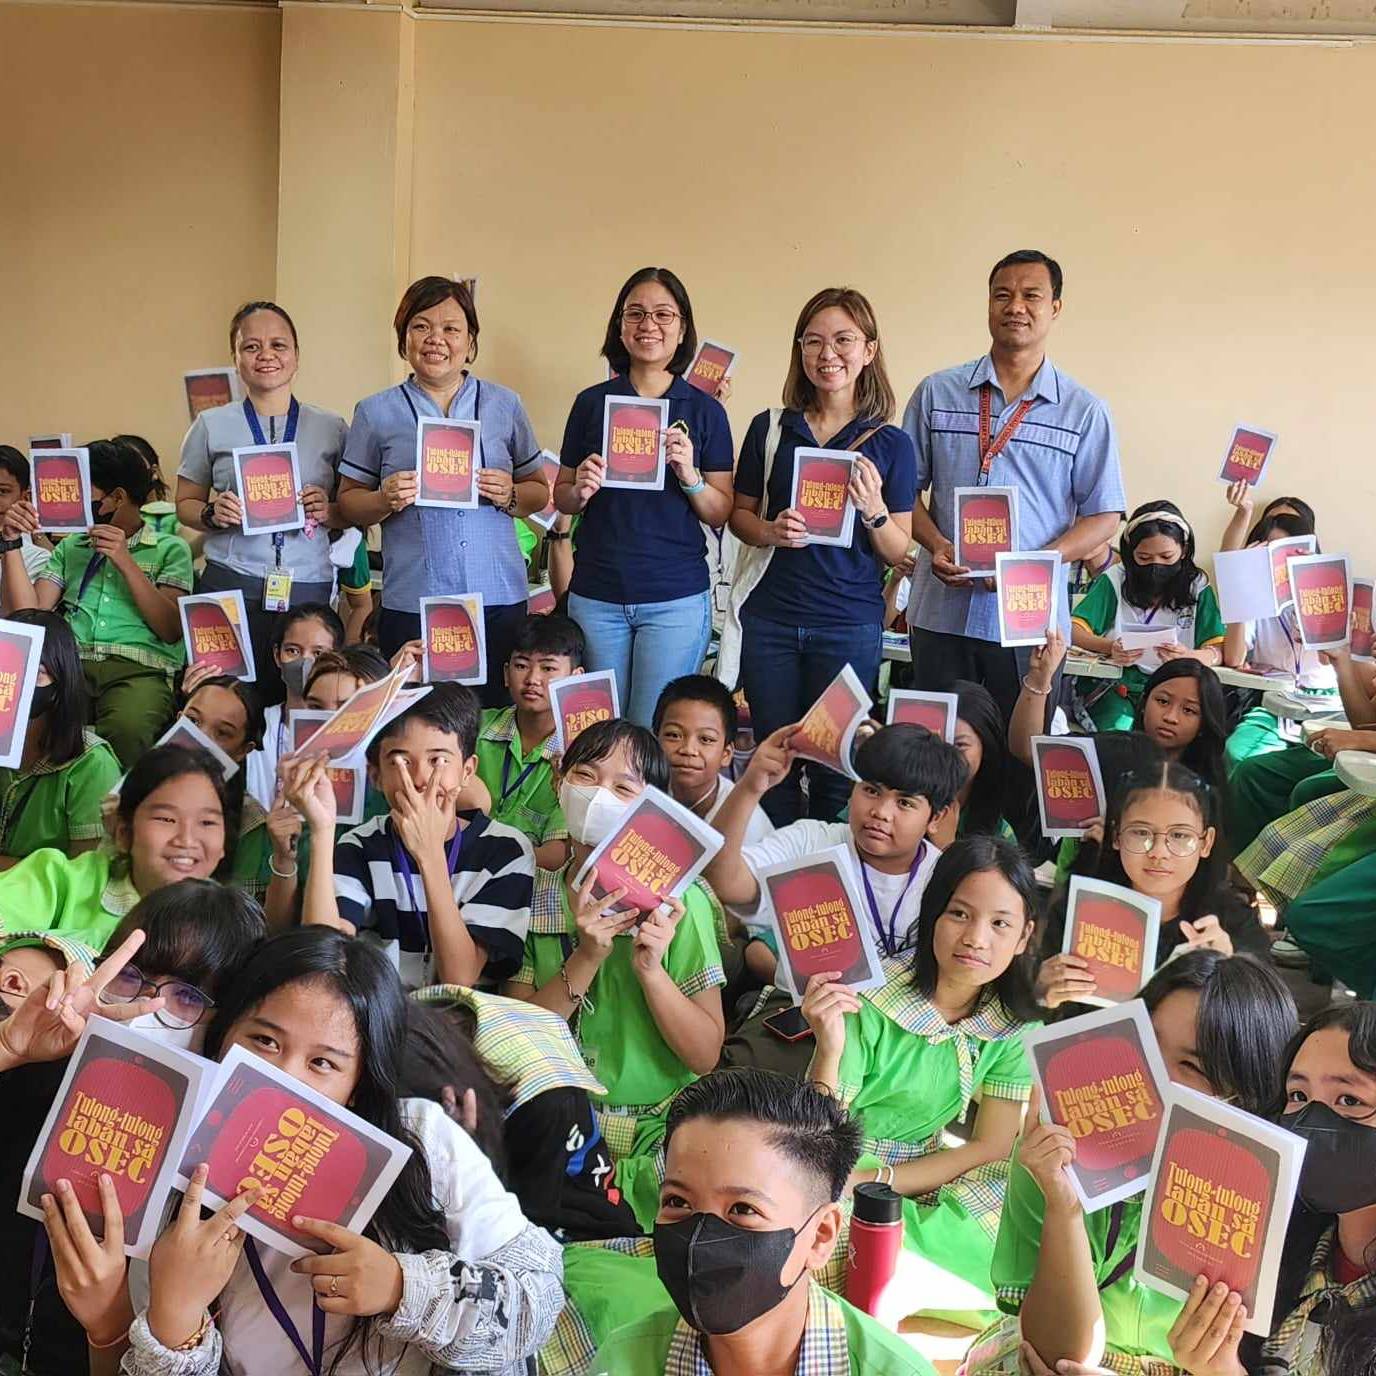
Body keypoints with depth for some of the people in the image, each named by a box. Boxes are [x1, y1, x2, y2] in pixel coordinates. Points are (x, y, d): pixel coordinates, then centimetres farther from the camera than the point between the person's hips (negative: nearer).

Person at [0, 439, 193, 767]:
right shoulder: (70, 548, 25)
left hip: (138, 670, -3)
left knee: (126, 728, -40)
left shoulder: (169, 549, 13)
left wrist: (125, 561, -7)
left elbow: (172, 630, 0)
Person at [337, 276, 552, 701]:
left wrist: (510, 496, -7)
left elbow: (540, 492, 14)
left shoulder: (505, 405, 9)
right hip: (410, 603, -1)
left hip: (498, 600, 1)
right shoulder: (377, 412, 7)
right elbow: (348, 502, 9)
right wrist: (385, 500, -11)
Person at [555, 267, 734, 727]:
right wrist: (581, 489, -10)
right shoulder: (592, 402, 6)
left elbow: (721, 514, 2)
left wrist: (690, 476, -16)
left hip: (677, 599, -1)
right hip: (595, 597, 2)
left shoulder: (705, 410, 2)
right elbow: (561, 499, 12)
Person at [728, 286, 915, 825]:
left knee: (834, 765, 4)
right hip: (769, 617, 1)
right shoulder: (770, 428, 4)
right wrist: (770, 531, -11)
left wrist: (874, 511, -18)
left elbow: (899, 553, 2)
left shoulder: (890, 443, 0)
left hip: (850, 625, -1)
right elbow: (739, 514, 10)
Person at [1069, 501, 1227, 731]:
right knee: (1119, 731, -32)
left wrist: (1189, 657, -24)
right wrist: (1109, 648, -22)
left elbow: (1219, 650, 0)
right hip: (1116, 686, -1)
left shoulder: (1197, 588, 8)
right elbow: (1074, 630, -1)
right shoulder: (1114, 580, 4)